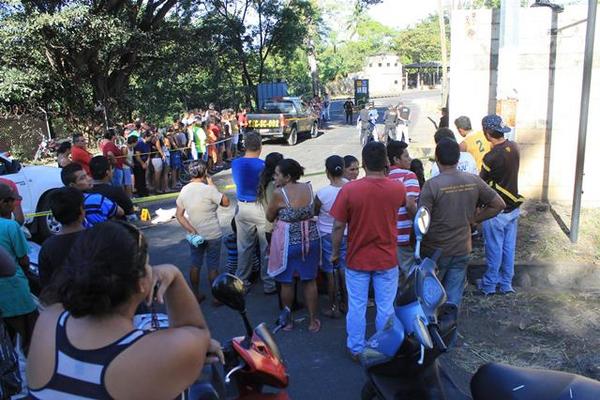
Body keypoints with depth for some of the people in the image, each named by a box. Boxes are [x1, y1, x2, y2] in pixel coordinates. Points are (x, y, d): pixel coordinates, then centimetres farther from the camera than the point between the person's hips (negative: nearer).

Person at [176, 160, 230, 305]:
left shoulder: (184, 190, -2)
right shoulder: (208, 189, -19)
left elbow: (179, 215, -2)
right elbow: (226, 202, -10)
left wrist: (191, 230, -6)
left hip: (195, 235, 5)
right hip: (212, 235, -5)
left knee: (195, 265, 17)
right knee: (213, 267, 8)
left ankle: (196, 295, 29)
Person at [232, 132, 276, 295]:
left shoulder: (235, 163, -2)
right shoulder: (262, 165, -16)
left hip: (242, 207, 4)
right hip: (260, 207, -4)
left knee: (244, 247, 14)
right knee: (266, 248, 7)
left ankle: (242, 282, 23)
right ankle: (269, 284, 16)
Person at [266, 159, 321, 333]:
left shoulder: (279, 193, -17)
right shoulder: (308, 188, -4)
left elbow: (270, 217, -2)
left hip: (288, 241, -4)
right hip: (310, 239, 4)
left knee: (286, 282, 13)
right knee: (309, 281, 14)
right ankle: (313, 321, 24)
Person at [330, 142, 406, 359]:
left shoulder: (348, 190, -17)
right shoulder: (397, 188, -10)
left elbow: (338, 226, -11)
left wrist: (335, 252, 4)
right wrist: (387, 173, 15)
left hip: (357, 259, -1)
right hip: (387, 259, 1)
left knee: (357, 306, 13)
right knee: (385, 307, 15)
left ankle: (356, 349, 27)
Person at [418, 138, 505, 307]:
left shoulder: (431, 185, -18)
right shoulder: (473, 181, -3)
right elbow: (499, 204, 6)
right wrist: (473, 219, 8)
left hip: (435, 251, -3)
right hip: (462, 249, 4)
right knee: (454, 295, 13)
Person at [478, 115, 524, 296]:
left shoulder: (491, 157, -24)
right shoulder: (514, 147, -2)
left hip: (496, 210, -7)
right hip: (513, 207, 7)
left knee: (494, 249, 7)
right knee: (509, 247, 15)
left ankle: (489, 284, 21)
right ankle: (506, 284, 27)